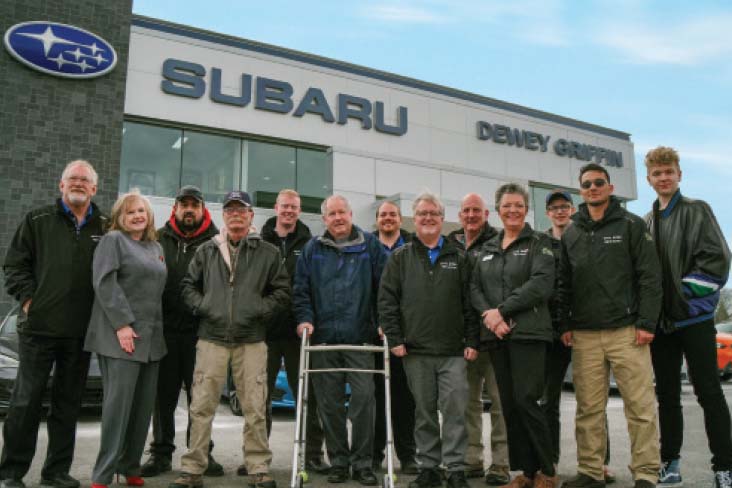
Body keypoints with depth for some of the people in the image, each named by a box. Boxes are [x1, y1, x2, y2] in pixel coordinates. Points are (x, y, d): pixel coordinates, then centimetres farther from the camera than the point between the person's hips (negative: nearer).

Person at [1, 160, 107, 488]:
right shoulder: (38, 221, 5)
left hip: (81, 333, 2)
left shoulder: (105, 228, 9)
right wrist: (28, 299, -6)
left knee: (68, 405, 10)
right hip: (39, 327, -2)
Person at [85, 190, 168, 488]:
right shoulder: (113, 240, 0)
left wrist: (157, 330, 15)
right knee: (119, 402, -9)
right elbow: (104, 282, -11)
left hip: (151, 337, 7)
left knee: (144, 405, 7)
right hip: (121, 335, -7)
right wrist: (122, 323, -19)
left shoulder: (156, 248, 21)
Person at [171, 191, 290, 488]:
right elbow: (188, 285, 15)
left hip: (251, 341, -1)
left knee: (255, 408, 2)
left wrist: (260, 310, -5)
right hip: (211, 339, 1)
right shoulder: (206, 251, 12)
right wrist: (202, 307, -1)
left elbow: (282, 291, 7)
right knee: (201, 407, 3)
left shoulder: (268, 253, 8)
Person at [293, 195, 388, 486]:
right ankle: (338, 461, 19)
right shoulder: (312, 249, 11)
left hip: (361, 338, -1)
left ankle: (362, 462, 9)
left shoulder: (370, 246, 6)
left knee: (363, 398, -5)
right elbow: (301, 290, 9)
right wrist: (304, 319, -5)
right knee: (330, 403, 6)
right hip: (323, 339, 2)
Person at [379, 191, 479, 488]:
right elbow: (387, 301, 2)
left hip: (453, 351, 0)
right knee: (424, 412, 9)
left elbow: (470, 303, 6)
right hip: (415, 350, 0)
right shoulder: (400, 257, 7)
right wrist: (394, 339, -5)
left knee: (455, 410, -2)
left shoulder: (458, 257, 9)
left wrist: (472, 341, -1)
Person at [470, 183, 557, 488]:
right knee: (509, 404, 6)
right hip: (496, 336, 5)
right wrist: (488, 314, -9)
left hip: (528, 332, -5)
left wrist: (502, 310, -15)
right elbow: (475, 288, 10)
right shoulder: (487, 249, 17)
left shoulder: (539, 242, 2)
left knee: (525, 400, -10)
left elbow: (541, 283, -12)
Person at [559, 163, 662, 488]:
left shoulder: (631, 225, 4)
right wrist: (565, 324, 6)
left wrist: (646, 322, -10)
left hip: (626, 330, -3)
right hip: (584, 335, 3)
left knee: (640, 406, -1)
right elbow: (564, 284, 15)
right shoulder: (570, 234, 14)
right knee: (589, 408, 6)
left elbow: (650, 276, -3)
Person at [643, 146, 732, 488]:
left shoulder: (697, 210, 0)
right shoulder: (645, 223, 13)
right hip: (661, 320, 5)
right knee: (667, 394, 10)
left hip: (694, 316, -5)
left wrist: (688, 293, -13)